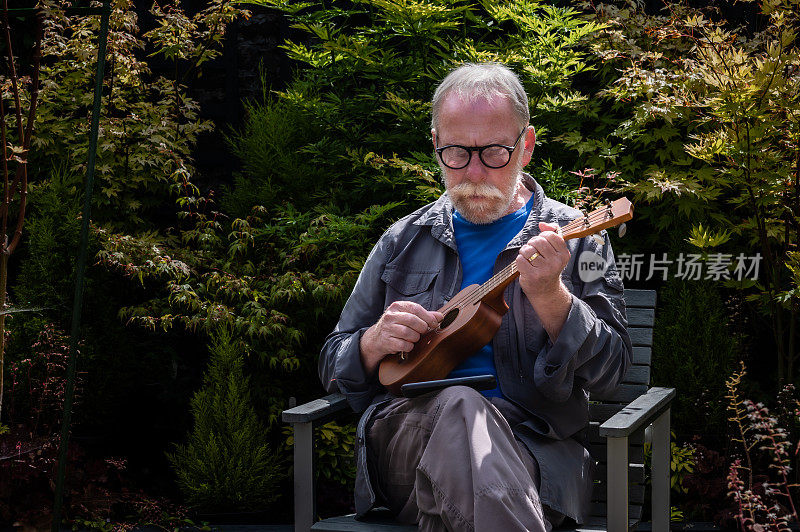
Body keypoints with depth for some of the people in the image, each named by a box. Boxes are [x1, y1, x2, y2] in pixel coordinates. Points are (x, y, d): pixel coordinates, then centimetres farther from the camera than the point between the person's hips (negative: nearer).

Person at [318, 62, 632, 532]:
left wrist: (550, 296, -17)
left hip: (532, 447, -2)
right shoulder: (403, 242, 17)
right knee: (458, 408, -34)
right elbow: (334, 365, 21)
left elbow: (611, 369, -1)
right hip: (404, 431, 3)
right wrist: (375, 343, -3)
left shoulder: (573, 238, 9)